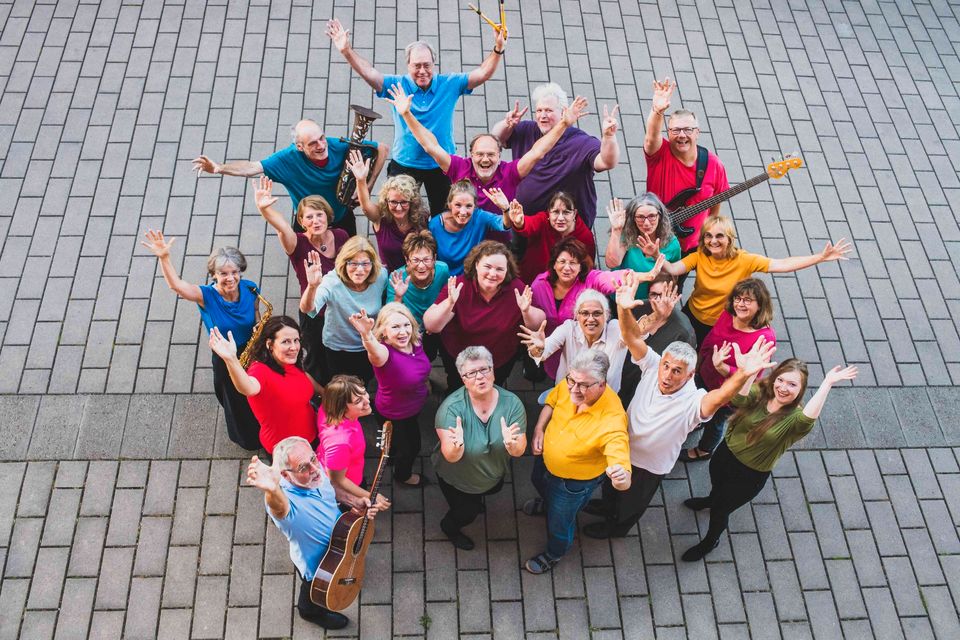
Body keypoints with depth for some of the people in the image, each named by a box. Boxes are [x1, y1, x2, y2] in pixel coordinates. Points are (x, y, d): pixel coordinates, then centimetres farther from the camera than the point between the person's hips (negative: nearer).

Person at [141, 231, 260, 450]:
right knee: (237, 404, 24)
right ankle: (247, 441, 54)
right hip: (225, 360, -2)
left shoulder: (250, 290, -17)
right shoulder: (207, 296, -26)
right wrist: (164, 258, -59)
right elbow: (176, 285, -44)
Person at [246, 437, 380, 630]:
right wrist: (271, 490, -94)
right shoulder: (284, 500, -47)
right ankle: (312, 612, 61)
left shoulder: (315, 469, -26)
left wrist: (354, 501, -13)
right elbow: (278, 506, -73)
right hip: (317, 565, -5)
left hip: (341, 535, 5)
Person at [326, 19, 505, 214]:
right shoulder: (397, 85, -5)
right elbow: (368, 73, -14)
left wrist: (498, 49, -21)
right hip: (404, 166, 0)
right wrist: (346, 51, -27)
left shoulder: (449, 84, -4)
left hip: (442, 166, 1)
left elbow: (482, 74, -8)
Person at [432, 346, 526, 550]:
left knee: (494, 490, 33)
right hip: (457, 480, -3)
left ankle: (477, 498, 69)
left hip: (494, 475, 4)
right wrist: (457, 445, -60)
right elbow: (451, 457, -37)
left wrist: (511, 443, -50)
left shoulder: (511, 403, -28)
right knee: (467, 514, 19)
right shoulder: (452, 407, -35)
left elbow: (519, 451, -27)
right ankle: (449, 527, 54)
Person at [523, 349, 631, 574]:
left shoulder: (612, 421, -44)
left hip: (574, 481, -5)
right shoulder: (570, 385, -27)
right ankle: (547, 504, 74)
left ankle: (555, 553, 57)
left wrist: (621, 477, -71)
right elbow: (551, 401, -2)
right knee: (540, 482, 38)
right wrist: (539, 429, -13)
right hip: (547, 458, 5)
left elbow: (622, 470, -49)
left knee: (559, 521, 22)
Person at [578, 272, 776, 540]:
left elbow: (719, 397, -61)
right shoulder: (653, 367, -27)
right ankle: (607, 506, 67)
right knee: (612, 485, 35)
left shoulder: (693, 401, -39)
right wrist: (623, 309, -59)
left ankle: (615, 527, 60)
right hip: (622, 447, 3)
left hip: (649, 467, -3)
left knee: (631, 504, 28)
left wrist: (742, 375, -82)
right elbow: (632, 336, -38)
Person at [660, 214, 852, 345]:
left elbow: (782, 264, -24)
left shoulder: (743, 260, -22)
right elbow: (672, 269, -30)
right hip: (692, 317, 2)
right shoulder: (700, 256, -17)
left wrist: (821, 257, -30)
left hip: (721, 325, -2)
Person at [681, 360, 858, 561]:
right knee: (716, 487, 36)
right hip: (725, 454, 4)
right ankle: (712, 500, 73)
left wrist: (827, 383, -59)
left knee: (719, 511, 17)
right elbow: (739, 398, -41)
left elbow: (809, 418, -52)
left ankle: (710, 542, 50)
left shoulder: (795, 418, -27)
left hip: (750, 476, -4)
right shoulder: (758, 392, -19)